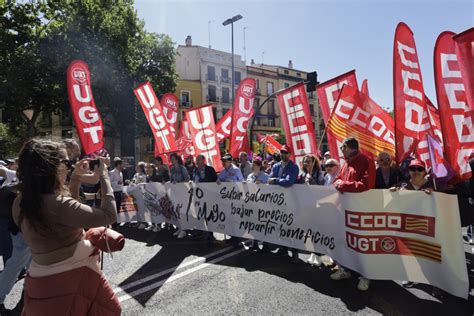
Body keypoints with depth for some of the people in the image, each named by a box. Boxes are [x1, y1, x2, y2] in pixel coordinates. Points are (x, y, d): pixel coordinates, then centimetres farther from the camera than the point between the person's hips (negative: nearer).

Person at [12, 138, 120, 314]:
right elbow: (109, 215, -26)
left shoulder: (21, 202, -2)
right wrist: (103, 174, -19)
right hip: (70, 281, -8)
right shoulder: (57, 205, -30)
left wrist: (76, 177, 8)